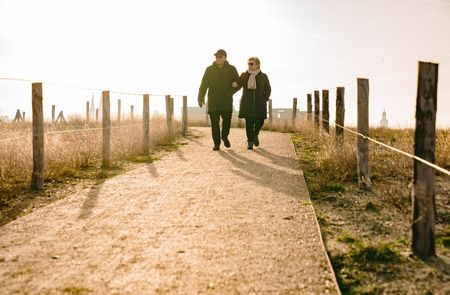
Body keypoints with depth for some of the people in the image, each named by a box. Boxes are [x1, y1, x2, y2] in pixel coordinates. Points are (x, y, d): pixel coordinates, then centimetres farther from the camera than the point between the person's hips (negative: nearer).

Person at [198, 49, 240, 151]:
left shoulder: (231, 69, 6)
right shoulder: (210, 69, 6)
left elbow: (238, 84, 6)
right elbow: (204, 85, 3)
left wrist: (230, 92, -10)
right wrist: (201, 97, -10)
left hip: (226, 101, 0)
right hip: (213, 101, 0)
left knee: (227, 120, -6)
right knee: (214, 123, -1)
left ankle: (224, 136, 23)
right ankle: (217, 143, 6)